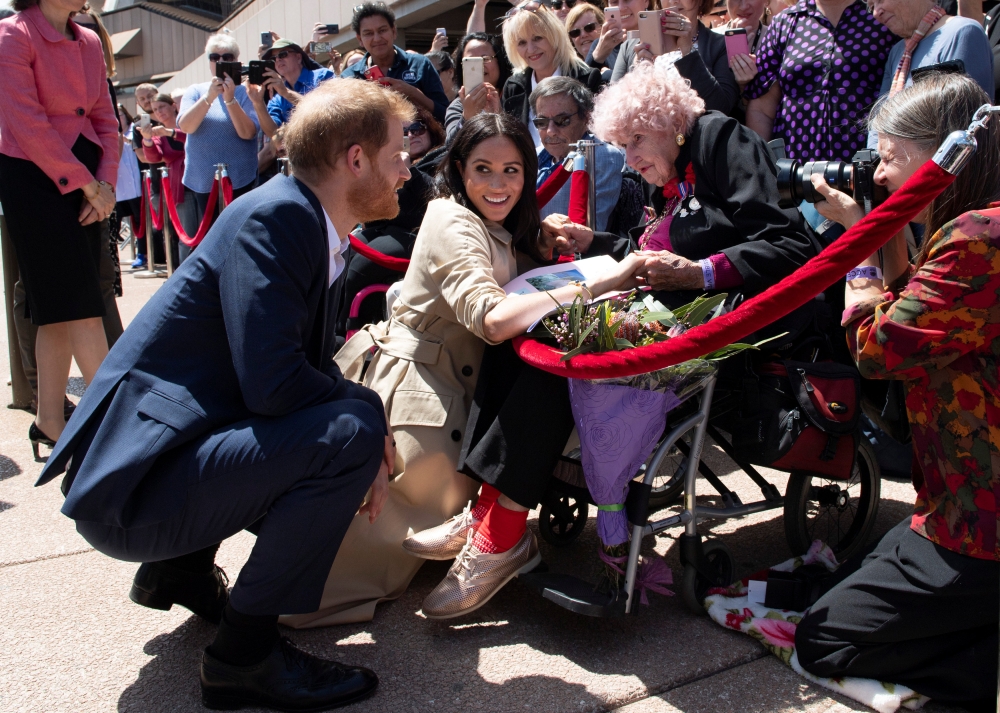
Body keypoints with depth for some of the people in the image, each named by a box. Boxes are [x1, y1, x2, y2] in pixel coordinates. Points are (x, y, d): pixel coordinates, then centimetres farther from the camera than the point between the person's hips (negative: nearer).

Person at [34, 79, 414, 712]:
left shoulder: (317, 229, 11)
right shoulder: (272, 217, -17)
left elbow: (312, 368, 15)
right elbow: (273, 383, -26)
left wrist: (364, 446, -2)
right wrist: (371, 413, -9)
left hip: (166, 451, 10)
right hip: (129, 490, -10)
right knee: (350, 432, -24)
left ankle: (183, 568, 22)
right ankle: (245, 652, -9)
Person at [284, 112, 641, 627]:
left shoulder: (502, 230, 13)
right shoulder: (452, 223, -18)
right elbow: (492, 319, -33)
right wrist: (603, 283, -35)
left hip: (455, 386, 9)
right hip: (411, 383, -9)